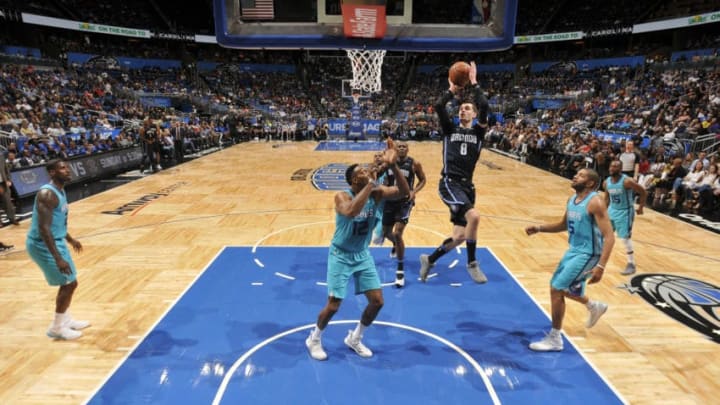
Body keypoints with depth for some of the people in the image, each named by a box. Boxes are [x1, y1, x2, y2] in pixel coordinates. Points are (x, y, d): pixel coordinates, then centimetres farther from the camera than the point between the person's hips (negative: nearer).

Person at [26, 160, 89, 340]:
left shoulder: (60, 190, 7)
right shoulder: (47, 194, -24)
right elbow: (43, 228, -29)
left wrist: (70, 239, 32)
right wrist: (58, 258, -32)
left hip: (56, 241, 10)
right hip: (43, 244, -10)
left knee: (68, 283, 19)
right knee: (70, 283, -3)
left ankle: (65, 320, 35)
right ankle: (57, 327, 13)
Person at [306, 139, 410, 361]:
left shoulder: (376, 193, -10)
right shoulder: (342, 197, -24)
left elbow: (404, 191, -24)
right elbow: (351, 212, -48)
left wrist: (393, 166, -37)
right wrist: (370, 183, -44)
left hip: (363, 255, 5)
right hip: (341, 255, -5)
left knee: (377, 301, 4)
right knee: (333, 305, -3)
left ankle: (355, 338, 29)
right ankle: (314, 339, 27)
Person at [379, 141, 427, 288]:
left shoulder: (414, 164, -7)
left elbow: (423, 180, 3)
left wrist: (414, 191, -14)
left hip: (405, 201, -4)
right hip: (390, 200, 4)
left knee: (397, 233, -16)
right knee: (386, 232, 17)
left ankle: (400, 271, -2)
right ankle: (396, 245, 56)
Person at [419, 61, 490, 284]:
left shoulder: (478, 131, 11)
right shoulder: (450, 129, 9)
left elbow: (484, 106, -6)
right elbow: (438, 107, -6)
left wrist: (474, 83, 0)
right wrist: (452, 90, 5)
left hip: (467, 185, 4)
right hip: (449, 183, -4)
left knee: (459, 236, 5)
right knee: (473, 216, -27)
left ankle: (429, 259, 27)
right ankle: (472, 264, -7)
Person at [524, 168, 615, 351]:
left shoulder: (595, 203, -21)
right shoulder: (572, 199, 5)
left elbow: (609, 237, -24)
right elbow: (564, 225, 20)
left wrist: (600, 266, -32)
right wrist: (539, 228, 6)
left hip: (587, 254, -9)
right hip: (573, 250, 9)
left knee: (556, 289, -12)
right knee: (563, 287, 21)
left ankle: (555, 339, 2)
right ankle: (595, 307, 47)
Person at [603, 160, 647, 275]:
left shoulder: (627, 181, -22)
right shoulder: (606, 182, -2)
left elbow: (643, 192, -14)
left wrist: (640, 208, -12)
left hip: (625, 212, -7)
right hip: (612, 210, 7)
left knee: (625, 238, -7)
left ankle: (631, 265, 7)